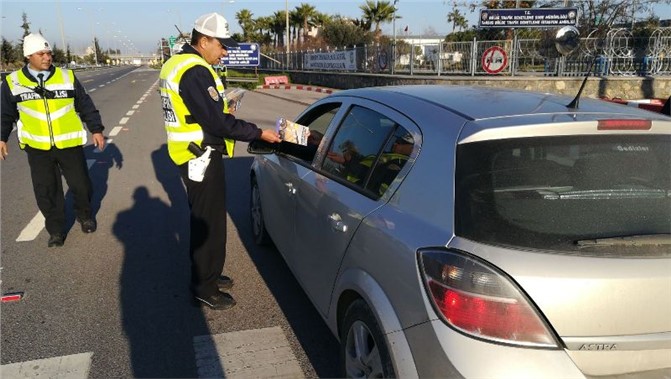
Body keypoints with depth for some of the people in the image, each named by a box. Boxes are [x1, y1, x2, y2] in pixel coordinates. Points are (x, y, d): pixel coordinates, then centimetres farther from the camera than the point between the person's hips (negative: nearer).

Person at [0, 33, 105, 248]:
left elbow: (86, 105, 5)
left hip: (69, 143, 0)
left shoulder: (67, 77, -1)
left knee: (81, 184, 7)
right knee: (46, 191, 4)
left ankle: (85, 216, 35)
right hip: (37, 147, 0)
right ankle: (56, 230, 20)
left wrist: (96, 129, 4)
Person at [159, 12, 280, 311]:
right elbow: (218, 123, -24)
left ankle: (206, 275, 35)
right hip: (201, 158, -11)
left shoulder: (176, 64, 12)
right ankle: (205, 288, 13)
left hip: (190, 155, 11)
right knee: (209, 223, 0)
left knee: (203, 219, 21)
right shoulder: (195, 72, -22)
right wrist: (259, 133, -17)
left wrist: (220, 109, 10)